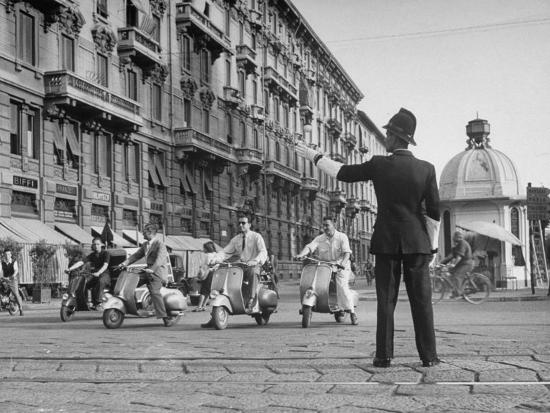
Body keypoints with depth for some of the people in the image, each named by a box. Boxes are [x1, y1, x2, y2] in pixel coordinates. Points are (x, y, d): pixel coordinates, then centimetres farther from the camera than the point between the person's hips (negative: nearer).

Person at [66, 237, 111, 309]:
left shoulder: (105, 253, -4)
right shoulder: (92, 255, 10)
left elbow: (105, 265, -20)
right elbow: (81, 262, -2)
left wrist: (98, 273, -39)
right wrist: (70, 269, -17)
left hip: (105, 274, -6)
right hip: (95, 275, 6)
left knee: (101, 281, -39)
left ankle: (99, 301, -38)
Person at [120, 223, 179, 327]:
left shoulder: (160, 244, -10)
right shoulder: (145, 245, 18)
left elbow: (160, 258, -23)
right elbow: (136, 255, 17)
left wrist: (152, 269, -38)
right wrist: (125, 263, 2)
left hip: (158, 271, -9)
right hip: (149, 270, 9)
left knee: (154, 291, -24)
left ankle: (164, 317, -25)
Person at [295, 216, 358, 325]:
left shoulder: (342, 237, 0)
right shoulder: (319, 239, 7)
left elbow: (347, 252, -12)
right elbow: (309, 247, -9)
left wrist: (343, 263, -32)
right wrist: (301, 254, -30)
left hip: (340, 267, -3)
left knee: (343, 287, -21)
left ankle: (352, 313, -14)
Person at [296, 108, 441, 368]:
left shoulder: (378, 165, -6)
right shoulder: (426, 169, -1)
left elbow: (342, 173, 1)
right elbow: (434, 212, 0)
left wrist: (314, 156, 13)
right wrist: (432, 245, 9)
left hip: (386, 241, -1)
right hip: (417, 242, 1)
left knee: (386, 300, 4)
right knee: (421, 300, 4)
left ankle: (384, 356, 5)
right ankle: (428, 356, 6)